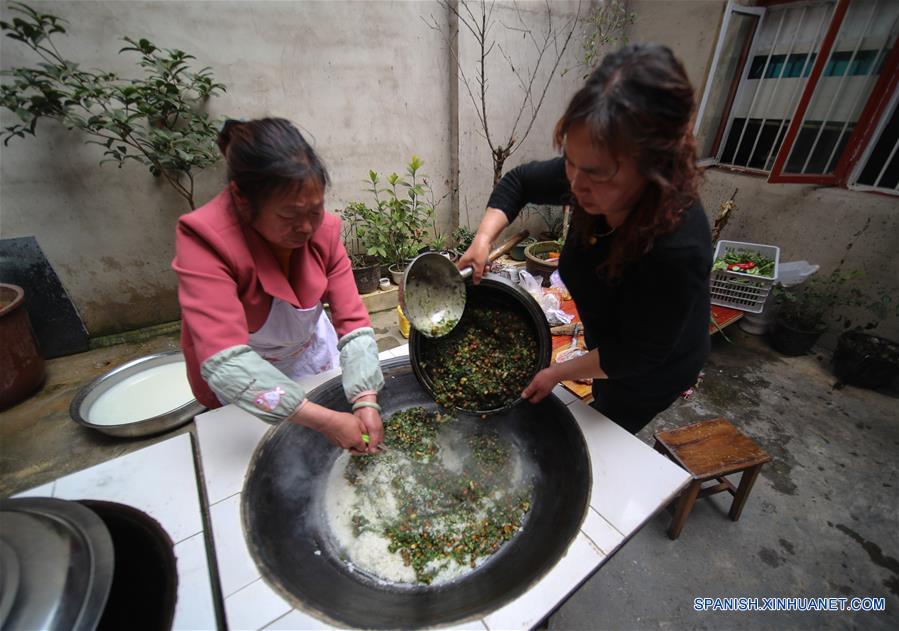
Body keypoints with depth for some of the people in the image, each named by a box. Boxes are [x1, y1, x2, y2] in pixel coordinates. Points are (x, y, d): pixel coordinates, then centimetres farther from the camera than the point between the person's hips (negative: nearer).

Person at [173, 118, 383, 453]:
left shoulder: (324, 228, -21)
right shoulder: (204, 239, -32)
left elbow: (352, 320, -23)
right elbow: (225, 362, -41)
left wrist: (366, 400, -36)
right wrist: (326, 420, -46)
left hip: (314, 354, 4)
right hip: (241, 384, -3)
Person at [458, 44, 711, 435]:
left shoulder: (678, 249, -43)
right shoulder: (591, 172, -26)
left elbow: (637, 355, -30)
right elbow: (518, 182, -8)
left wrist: (558, 373, -20)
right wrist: (483, 238, -22)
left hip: (651, 373, -5)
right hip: (611, 340, 5)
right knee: (602, 406, 34)